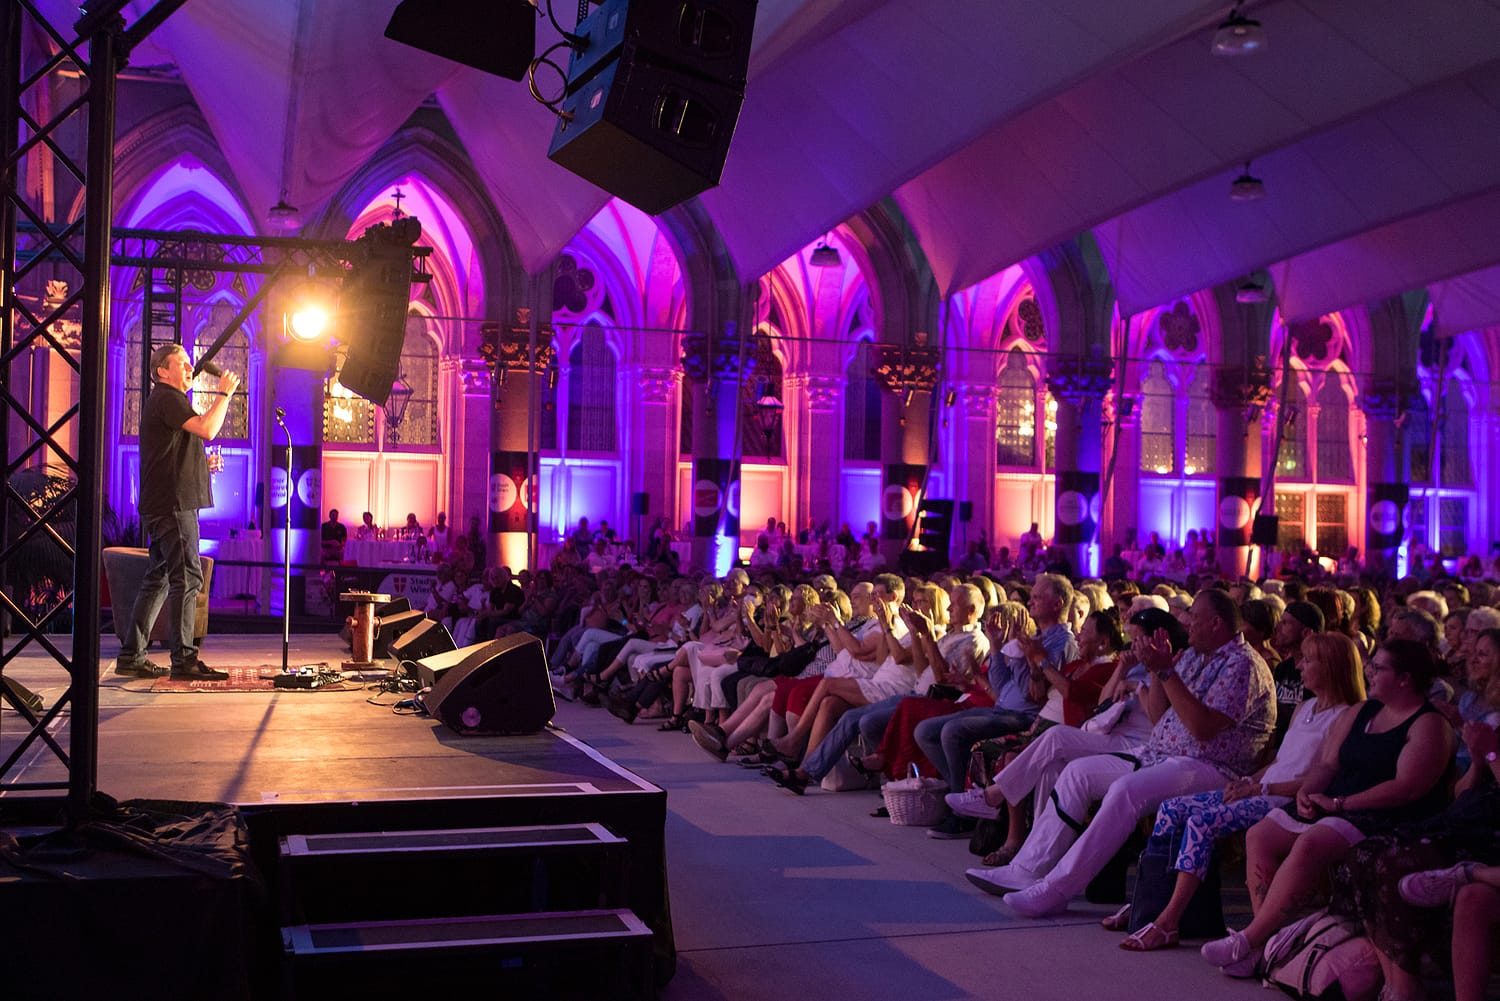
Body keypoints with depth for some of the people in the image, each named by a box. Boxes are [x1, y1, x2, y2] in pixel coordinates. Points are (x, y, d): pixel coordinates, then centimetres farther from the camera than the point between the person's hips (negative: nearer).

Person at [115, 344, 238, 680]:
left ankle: (131, 656, 13)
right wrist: (224, 393, -11)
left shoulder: (164, 400, 25)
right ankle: (184, 659, -14)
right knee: (187, 578, -12)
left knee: (158, 580, 11)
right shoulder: (167, 398, -8)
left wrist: (203, 463, 19)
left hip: (164, 506, 11)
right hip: (172, 504, -11)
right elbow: (206, 429, -23)